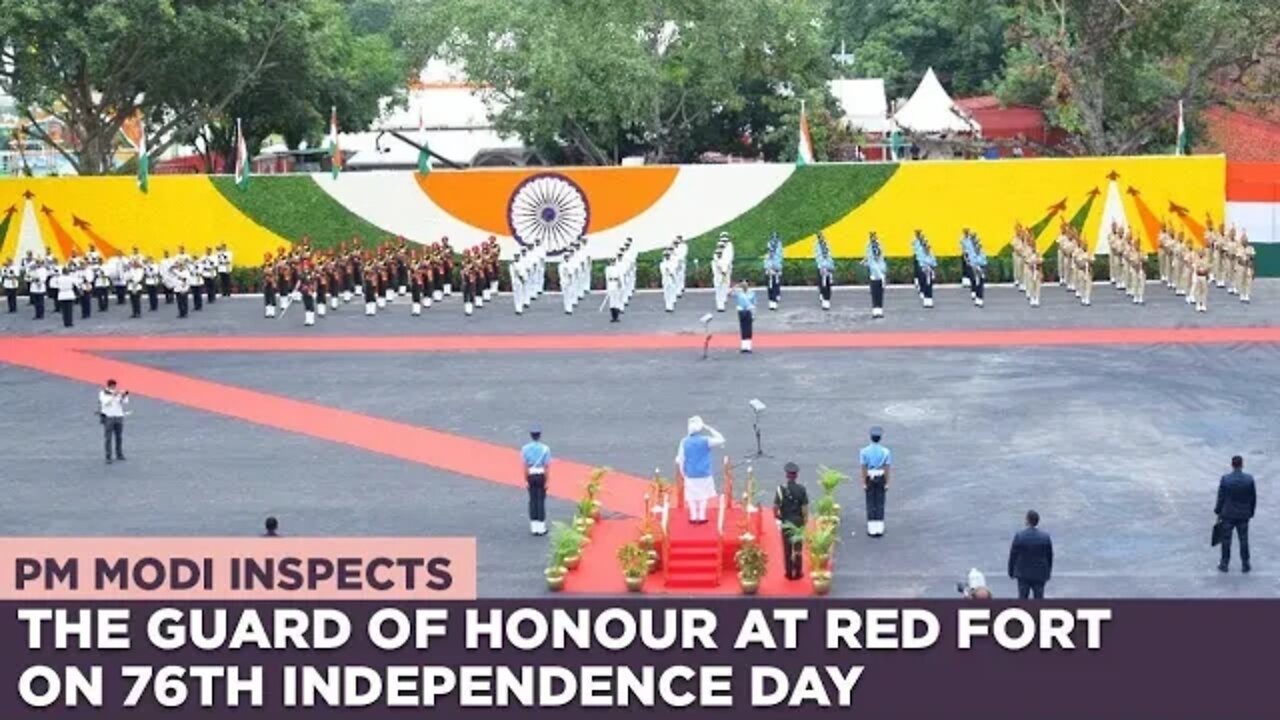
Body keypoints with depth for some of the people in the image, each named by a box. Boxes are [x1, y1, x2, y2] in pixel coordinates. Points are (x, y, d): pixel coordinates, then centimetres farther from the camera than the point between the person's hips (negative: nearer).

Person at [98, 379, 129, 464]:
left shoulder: (119, 393, 6)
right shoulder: (103, 393, -3)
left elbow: (125, 401, -5)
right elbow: (106, 402, -20)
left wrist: (125, 395, -24)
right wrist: (113, 395, -31)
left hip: (119, 417, 4)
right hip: (108, 417, -4)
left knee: (119, 437, 8)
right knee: (108, 438, -4)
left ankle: (119, 454, 21)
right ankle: (108, 457, -4)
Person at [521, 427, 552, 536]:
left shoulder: (525, 448, -4)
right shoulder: (545, 448, -9)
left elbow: (525, 466, -5)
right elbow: (546, 466, -10)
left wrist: (526, 480, 0)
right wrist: (546, 481, -5)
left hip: (531, 476, 2)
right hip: (541, 475, -2)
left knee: (532, 500, 10)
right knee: (541, 500, 4)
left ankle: (534, 527, 12)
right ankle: (541, 527, 6)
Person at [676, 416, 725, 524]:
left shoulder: (684, 442, -9)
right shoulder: (705, 440, -14)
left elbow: (680, 460, -7)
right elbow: (721, 440, -1)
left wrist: (683, 473, 7)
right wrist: (709, 428, 0)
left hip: (690, 475, 1)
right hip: (704, 474, -1)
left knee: (692, 496, 15)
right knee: (703, 496, 14)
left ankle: (693, 517, 16)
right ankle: (701, 517, 17)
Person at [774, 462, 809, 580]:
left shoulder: (781, 489, -13)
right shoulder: (801, 489, -12)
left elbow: (775, 508, -12)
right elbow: (805, 508, -11)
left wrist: (778, 516, 7)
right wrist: (805, 521, 1)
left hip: (786, 522, 0)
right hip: (799, 522, 0)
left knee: (787, 549, 12)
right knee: (798, 548, 14)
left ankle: (789, 573, 17)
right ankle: (798, 572, 20)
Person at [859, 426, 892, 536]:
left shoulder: (864, 451, -11)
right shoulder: (885, 451, -9)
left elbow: (864, 468, -10)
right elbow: (887, 469, -7)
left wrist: (864, 483, -4)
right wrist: (887, 483, -1)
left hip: (869, 478, 0)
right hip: (881, 478, 0)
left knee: (871, 503, 7)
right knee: (880, 503, 8)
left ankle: (872, 529, 8)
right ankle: (880, 528, 10)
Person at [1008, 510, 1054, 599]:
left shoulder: (1019, 535, -11)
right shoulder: (1045, 537, -7)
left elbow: (1013, 555, -6)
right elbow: (1049, 556, 1)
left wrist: (1011, 571, 6)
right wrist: (1048, 573, 13)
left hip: (1023, 574, 0)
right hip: (1040, 575, 0)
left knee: (1022, 599, 9)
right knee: (1038, 599, 6)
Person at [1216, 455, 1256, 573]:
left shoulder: (1225, 479, -14)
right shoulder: (1249, 479, -10)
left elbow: (1221, 498, -8)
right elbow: (1253, 498, -3)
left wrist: (1218, 513, 3)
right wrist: (1251, 513, 10)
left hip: (1228, 515, -1)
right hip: (1244, 515, 1)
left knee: (1226, 540, 12)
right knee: (1244, 540, 13)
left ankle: (1224, 564, 19)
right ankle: (1245, 565, 18)